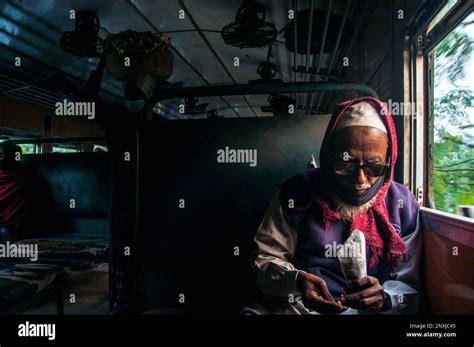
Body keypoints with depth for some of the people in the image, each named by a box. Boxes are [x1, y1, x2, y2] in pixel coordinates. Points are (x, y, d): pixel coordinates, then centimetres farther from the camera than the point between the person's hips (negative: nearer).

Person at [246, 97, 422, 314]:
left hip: (366, 308, 2)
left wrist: (384, 298, -18)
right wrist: (296, 280, -20)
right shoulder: (297, 193, -6)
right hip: (293, 304, -1)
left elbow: (410, 285, 4)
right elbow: (265, 258, 0)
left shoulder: (403, 206, -2)